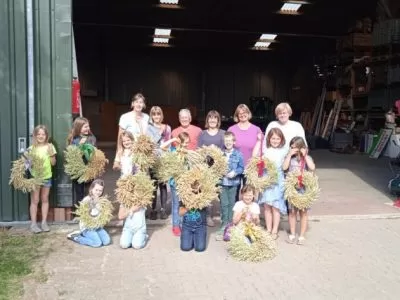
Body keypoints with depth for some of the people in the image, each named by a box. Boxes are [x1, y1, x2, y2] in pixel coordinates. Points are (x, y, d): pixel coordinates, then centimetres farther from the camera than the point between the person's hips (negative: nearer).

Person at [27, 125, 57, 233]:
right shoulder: (32, 148, -3)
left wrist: (51, 153, -12)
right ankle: (33, 223, 7)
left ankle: (44, 222, 17)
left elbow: (53, 163, 1)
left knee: (45, 200, 10)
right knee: (34, 201, 1)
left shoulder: (49, 147, 1)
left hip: (47, 177, 2)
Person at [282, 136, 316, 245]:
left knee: (303, 211, 4)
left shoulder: (307, 158, 1)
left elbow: (312, 168, -17)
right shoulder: (290, 157, 4)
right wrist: (289, 154, -11)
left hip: (303, 187, -1)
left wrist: (305, 155, -14)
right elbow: (284, 167, -12)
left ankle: (302, 236, 14)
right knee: (292, 211, 8)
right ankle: (292, 234, 19)